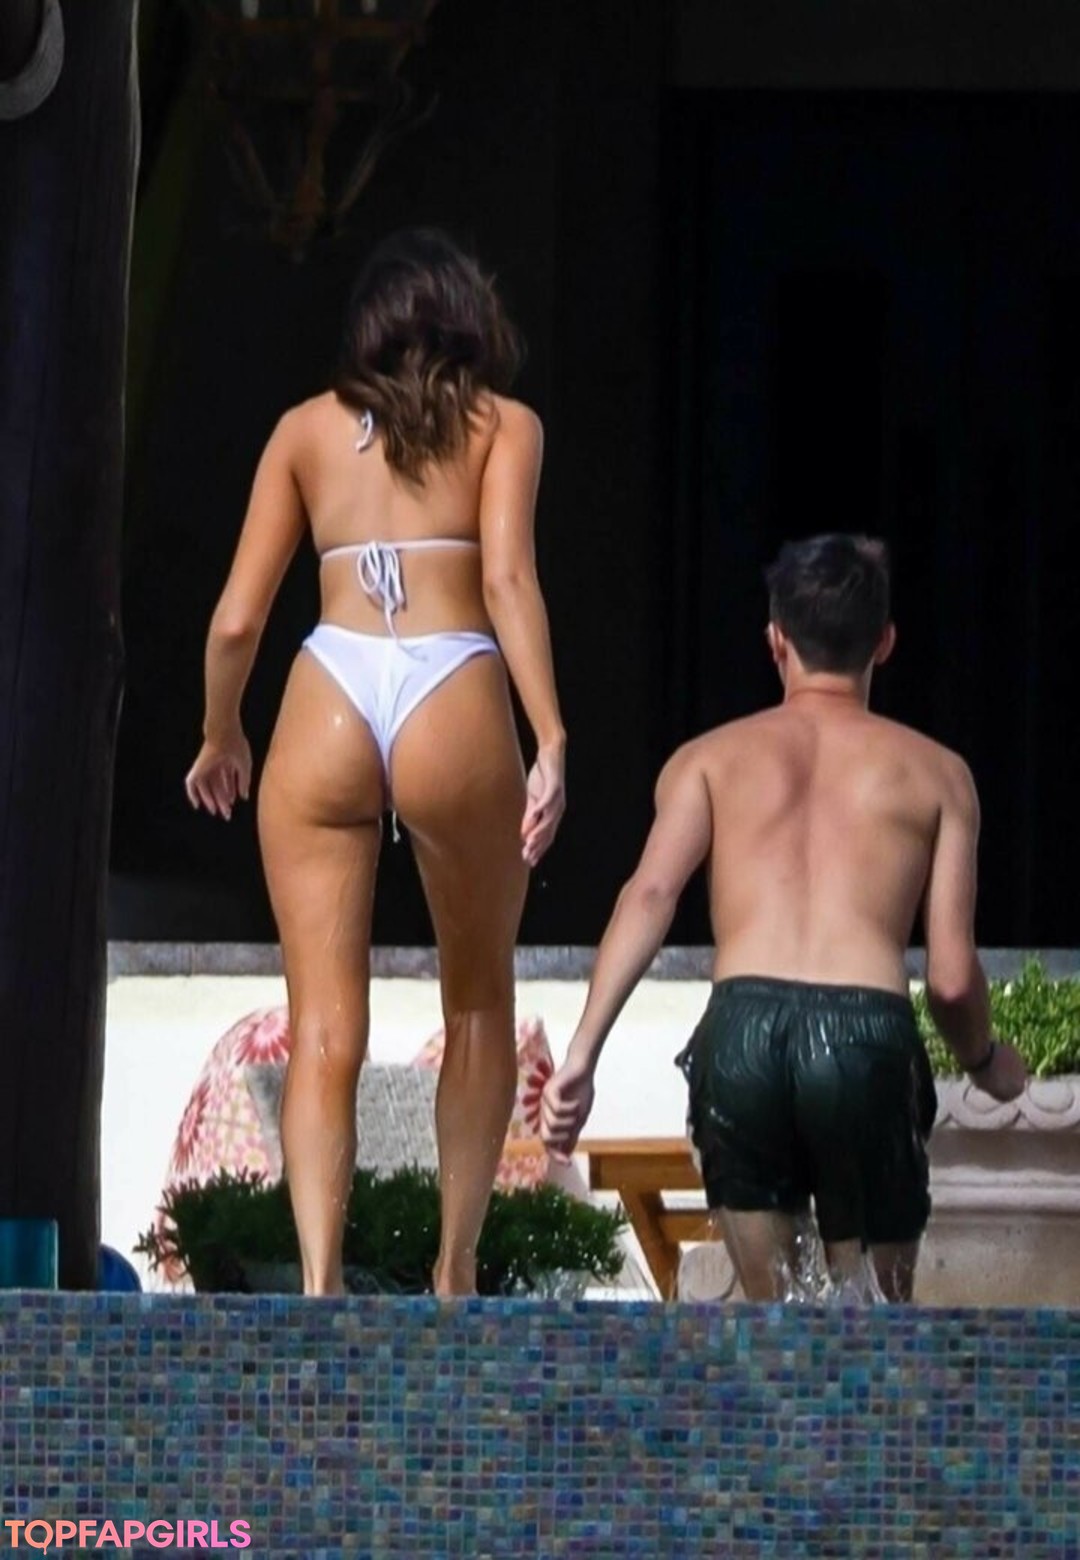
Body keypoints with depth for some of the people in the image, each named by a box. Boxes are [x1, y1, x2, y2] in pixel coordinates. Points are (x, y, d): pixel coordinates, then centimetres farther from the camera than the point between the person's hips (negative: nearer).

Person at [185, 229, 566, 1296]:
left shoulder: (308, 428, 18)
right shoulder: (503, 427, 13)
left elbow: (236, 620, 13)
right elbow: (508, 580, -5)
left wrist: (219, 739, 30)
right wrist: (550, 743, -10)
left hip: (327, 704, 1)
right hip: (452, 707, -1)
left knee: (323, 1030, -3)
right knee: (477, 1006, 20)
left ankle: (319, 1279, -20)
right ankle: (456, 1270, 21)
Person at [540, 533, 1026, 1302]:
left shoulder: (713, 758, 18)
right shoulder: (935, 772, 17)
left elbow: (651, 893, 1)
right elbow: (952, 975, 11)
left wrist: (581, 1054, -4)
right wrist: (986, 1060, 31)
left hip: (742, 1030, 1)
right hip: (868, 1032, -1)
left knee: (770, 1307, 16)